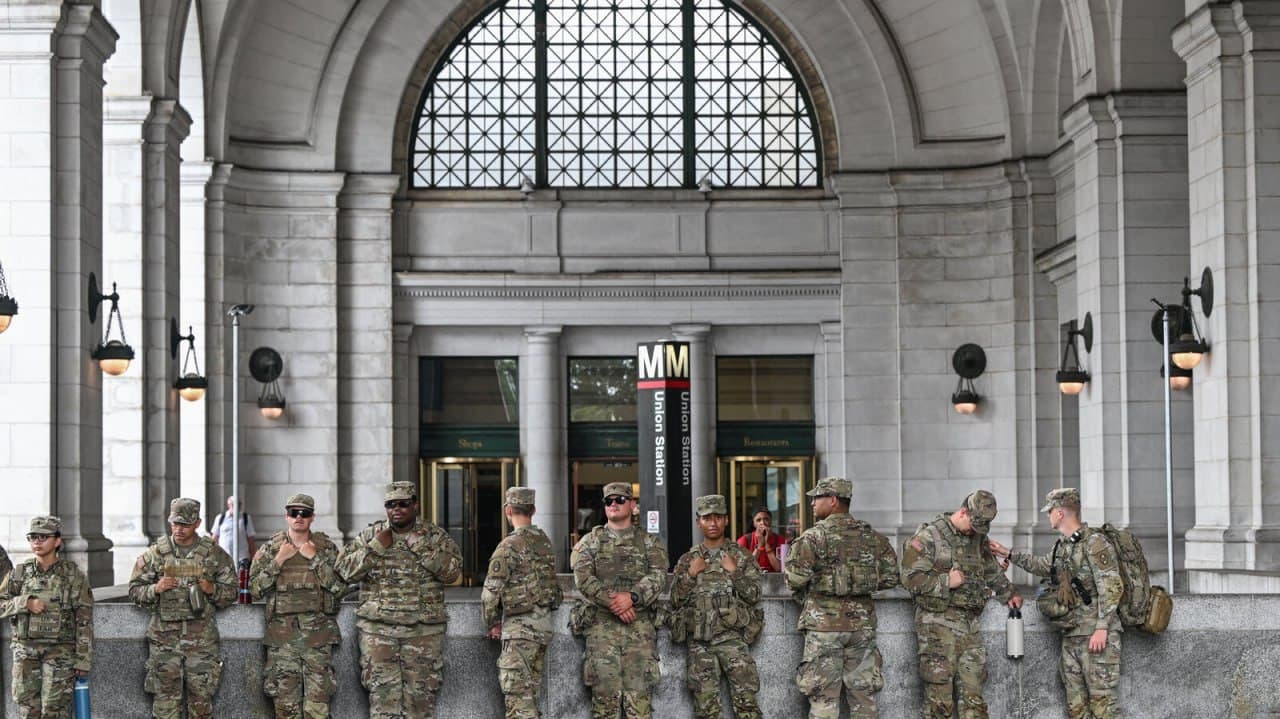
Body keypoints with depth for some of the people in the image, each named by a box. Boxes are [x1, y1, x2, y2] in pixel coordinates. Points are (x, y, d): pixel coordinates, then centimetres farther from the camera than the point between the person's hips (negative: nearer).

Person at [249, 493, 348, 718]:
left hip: (317, 630, -1)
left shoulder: (327, 548, 8)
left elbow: (340, 586, -3)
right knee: (285, 696, 0)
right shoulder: (271, 548, 9)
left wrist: (315, 558, -8)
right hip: (282, 632, 1)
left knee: (318, 695, -6)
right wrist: (278, 561, -7)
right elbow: (255, 589, 1)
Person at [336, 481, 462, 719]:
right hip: (377, 628, 0)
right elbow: (345, 571, 1)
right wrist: (376, 548, -9)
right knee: (383, 691, -4)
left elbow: (453, 570, -8)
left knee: (420, 694, 2)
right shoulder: (370, 535, 7)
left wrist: (420, 547, -15)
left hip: (424, 630, 0)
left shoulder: (434, 536, 4)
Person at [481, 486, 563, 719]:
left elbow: (492, 590, -14)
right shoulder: (545, 542, 10)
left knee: (517, 694, -7)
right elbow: (550, 583, 12)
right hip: (544, 623, 8)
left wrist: (492, 623, 1)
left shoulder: (510, 546, -15)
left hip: (520, 627, -8)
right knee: (531, 690, 15)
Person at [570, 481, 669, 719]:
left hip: (640, 625, 0)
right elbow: (583, 578, -2)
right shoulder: (591, 541, 12)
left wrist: (632, 597, -19)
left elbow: (658, 577, -1)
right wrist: (611, 601, -15)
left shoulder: (650, 543, 13)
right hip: (602, 625, 0)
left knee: (640, 692, -4)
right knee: (605, 691, -4)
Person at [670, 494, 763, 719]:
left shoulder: (741, 557, 7)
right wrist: (690, 574, -6)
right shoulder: (687, 561, 12)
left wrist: (734, 571, -11)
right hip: (699, 643, 2)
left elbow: (753, 596, 1)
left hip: (732, 639, -2)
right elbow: (675, 601, 7)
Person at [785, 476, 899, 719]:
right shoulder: (873, 536, 8)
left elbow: (796, 577, -17)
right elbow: (890, 576, 10)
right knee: (863, 693, 10)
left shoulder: (814, 536, -8)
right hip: (862, 621, 5)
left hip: (825, 623, -5)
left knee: (824, 698, -1)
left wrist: (803, 596, 3)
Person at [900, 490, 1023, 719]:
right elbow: (910, 577, -12)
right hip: (939, 624, -6)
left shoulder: (978, 538, 16)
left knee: (973, 695, 3)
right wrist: (946, 582, -15)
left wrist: (1009, 594, 33)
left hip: (971, 627, 6)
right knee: (939, 697, -7)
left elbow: (993, 571, 34)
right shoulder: (928, 537, -6)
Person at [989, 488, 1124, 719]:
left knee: (1101, 700, -11)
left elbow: (1110, 588, -19)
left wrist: (1101, 628, -24)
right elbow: (1044, 566, 36)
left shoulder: (1094, 542, -13)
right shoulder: (1062, 546, 14)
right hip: (1071, 637, 9)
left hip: (1096, 636, -9)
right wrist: (1009, 554, 37)